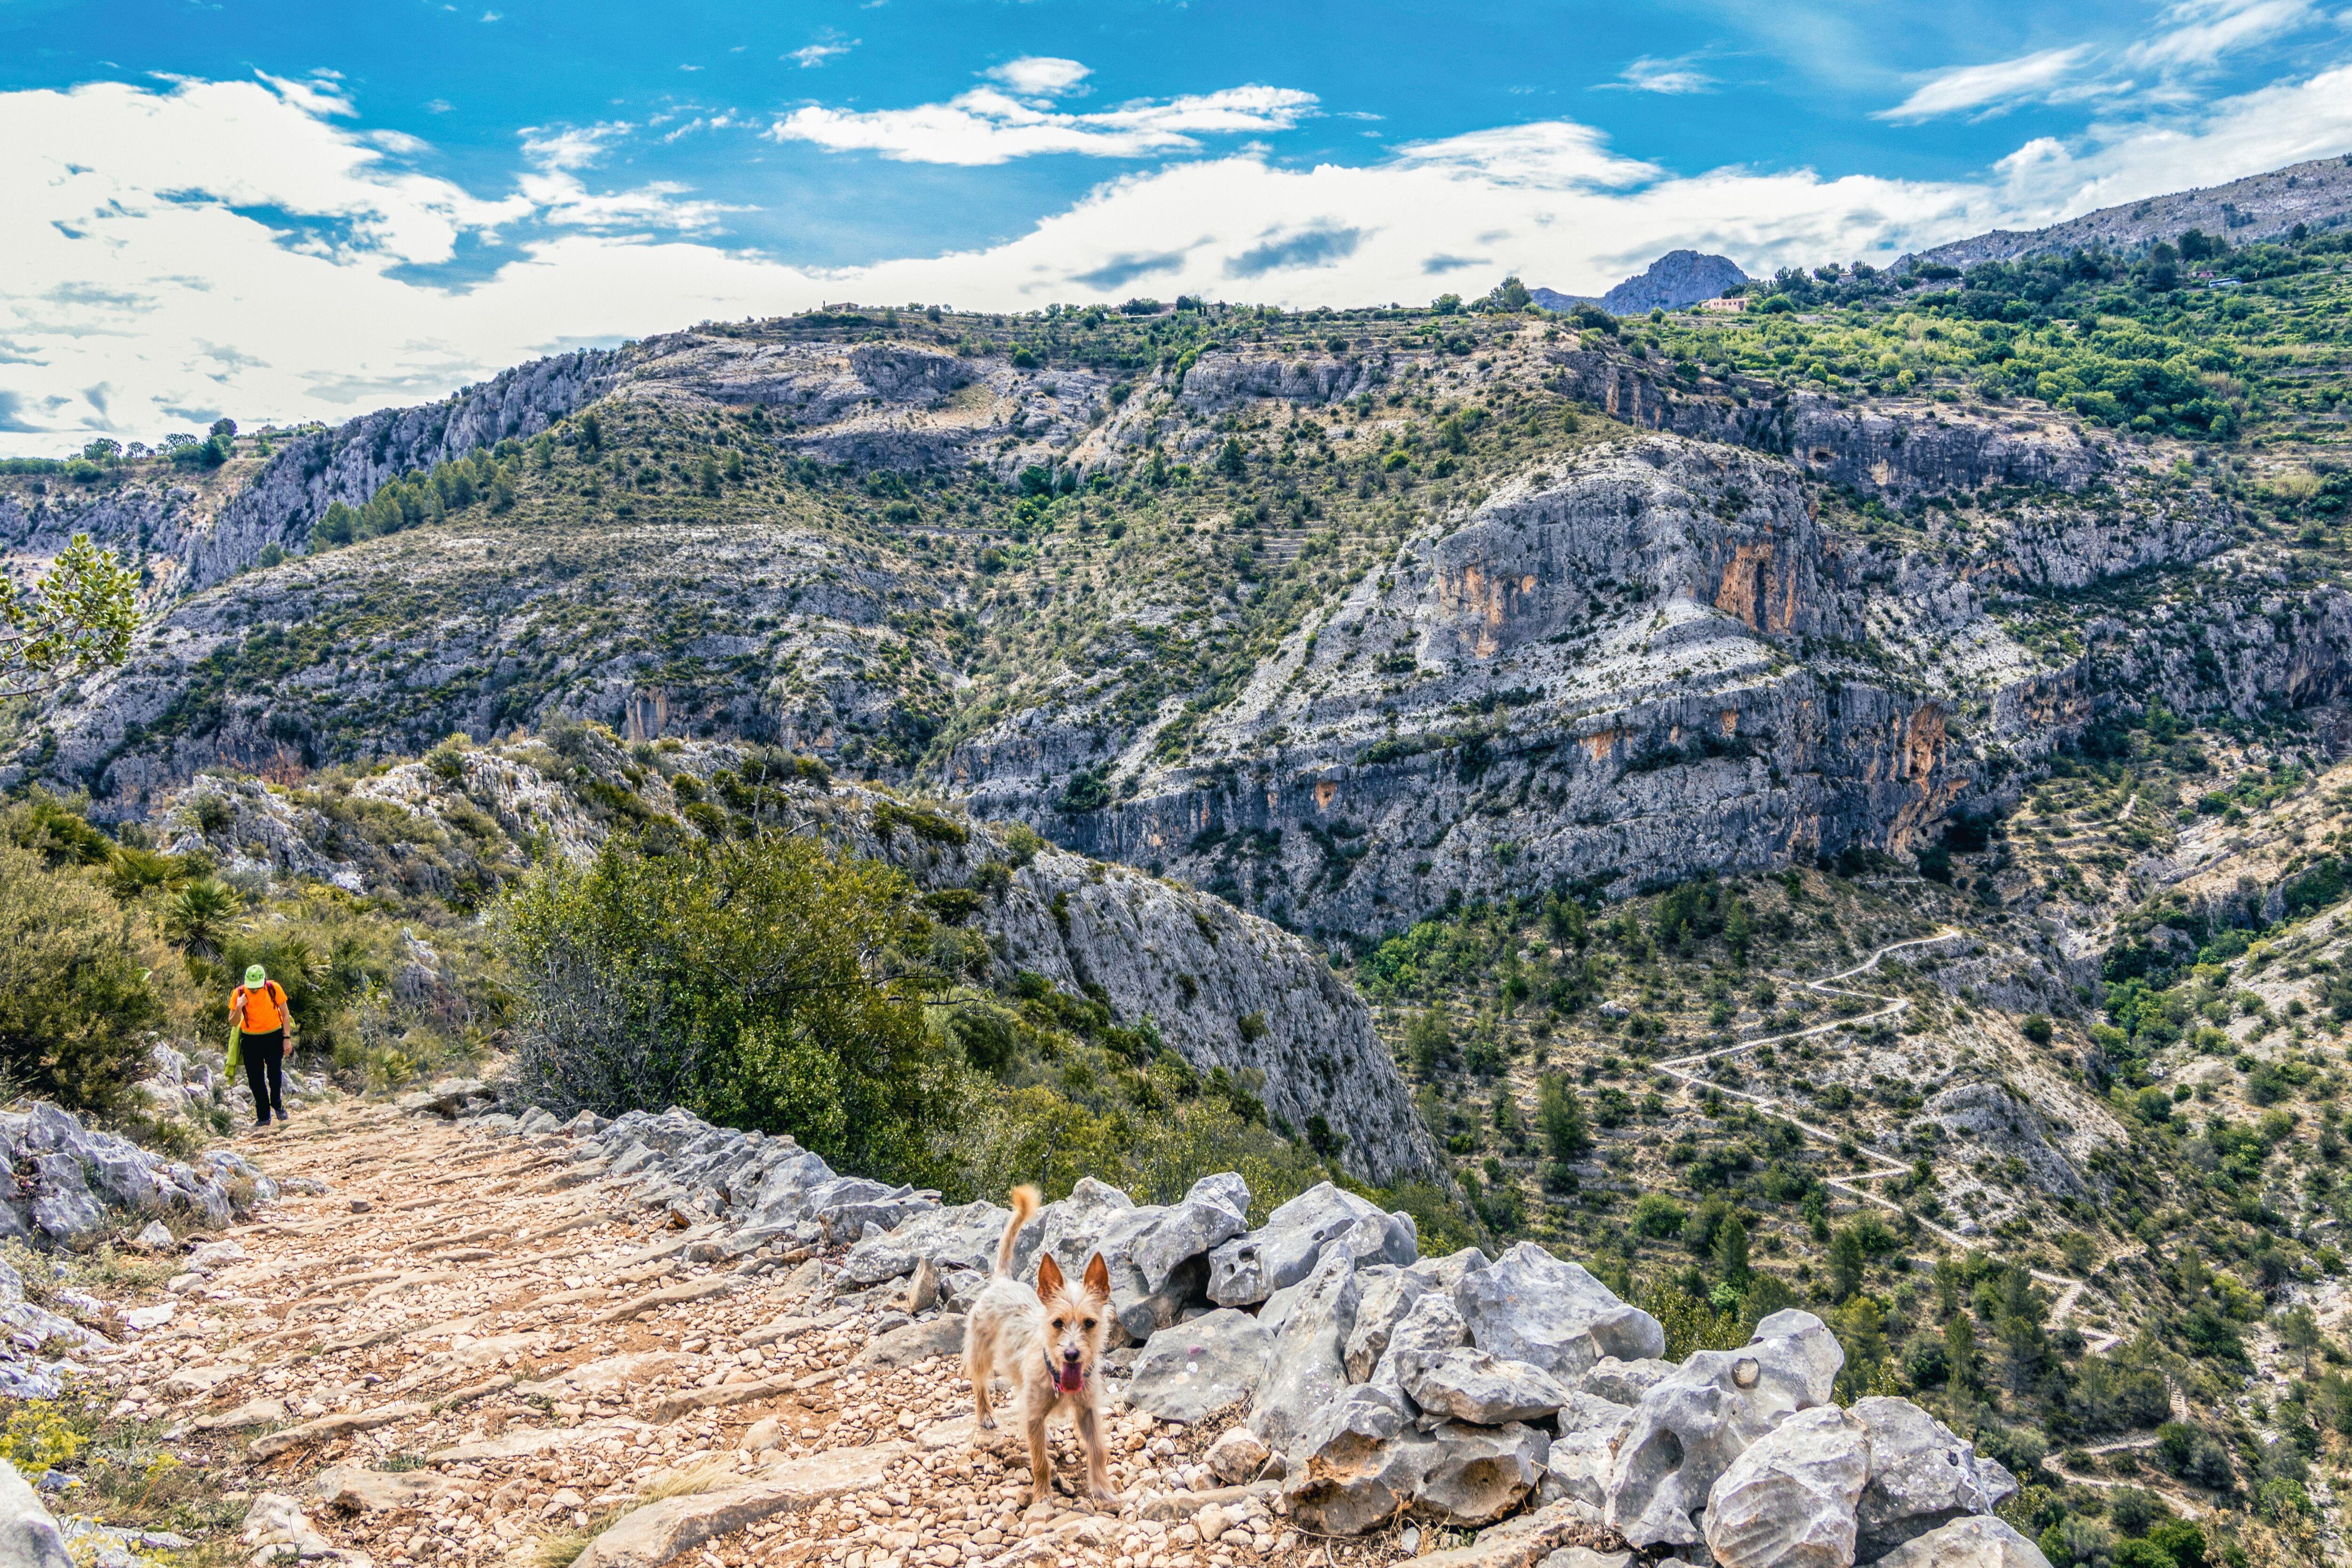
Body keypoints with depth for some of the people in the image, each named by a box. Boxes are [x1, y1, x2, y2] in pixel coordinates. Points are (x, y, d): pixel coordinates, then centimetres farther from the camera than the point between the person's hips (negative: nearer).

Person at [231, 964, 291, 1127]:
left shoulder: (274, 989, -14)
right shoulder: (239, 994, -13)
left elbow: (284, 1013, -2)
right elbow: (233, 1022, -8)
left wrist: (286, 1038, -3)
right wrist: (238, 1008, -28)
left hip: (274, 1036, -1)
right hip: (251, 1039, 1)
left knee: (275, 1073, -5)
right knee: (255, 1079, 2)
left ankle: (277, 1104, 23)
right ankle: (263, 1117, 14)